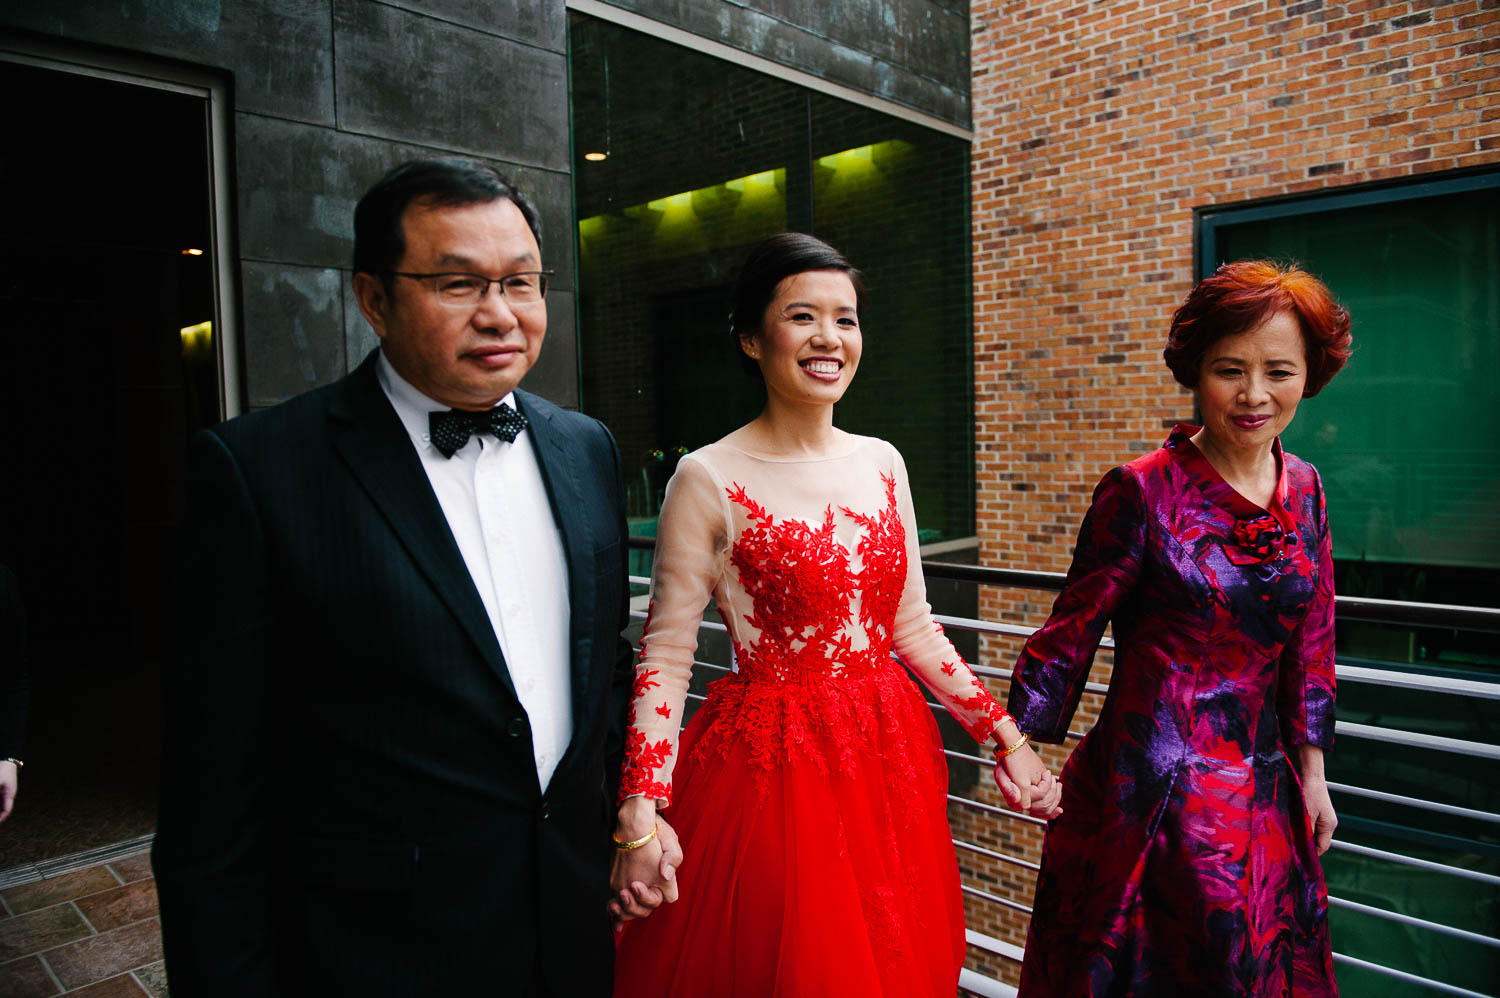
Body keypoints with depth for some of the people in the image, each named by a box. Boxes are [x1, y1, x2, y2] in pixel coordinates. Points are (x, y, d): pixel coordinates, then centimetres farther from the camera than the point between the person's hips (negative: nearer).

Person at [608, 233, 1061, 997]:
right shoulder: (709, 480, -12)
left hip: (890, 760, 5)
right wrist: (640, 814, -18)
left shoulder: (883, 464, 4)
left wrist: (1004, 734, 7)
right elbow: (665, 653, -11)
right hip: (767, 763, -5)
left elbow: (912, 627, 10)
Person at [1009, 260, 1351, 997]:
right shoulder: (1143, 492, -15)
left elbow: (1309, 643, 9)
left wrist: (1311, 772, 11)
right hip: (1151, 789, -5)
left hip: (1260, 787, 6)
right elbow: (1071, 632, -11)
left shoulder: (1303, 489, 2)